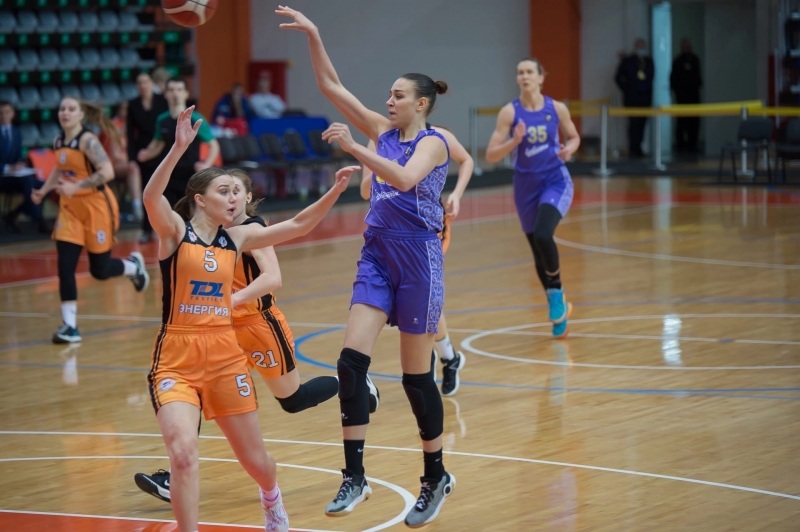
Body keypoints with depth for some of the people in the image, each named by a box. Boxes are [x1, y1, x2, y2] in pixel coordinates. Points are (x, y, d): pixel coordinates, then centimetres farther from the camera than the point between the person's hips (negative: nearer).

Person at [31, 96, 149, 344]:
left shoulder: (87, 140, -18)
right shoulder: (58, 142, 4)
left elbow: (107, 172, -27)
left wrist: (76, 186, -31)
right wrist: (43, 191, 9)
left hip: (96, 206, -6)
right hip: (70, 208, 6)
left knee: (99, 270, 5)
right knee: (65, 266, -7)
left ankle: (134, 265, 39)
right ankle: (69, 326, -2)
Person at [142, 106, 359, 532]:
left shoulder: (237, 237, 8)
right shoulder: (174, 229, -5)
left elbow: (297, 226, 9)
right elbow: (151, 197, -25)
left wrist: (336, 190, -2)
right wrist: (179, 148, -38)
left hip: (225, 357, 4)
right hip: (176, 359, -4)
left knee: (254, 460, 14)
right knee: (183, 454, -25)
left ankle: (271, 497, 50)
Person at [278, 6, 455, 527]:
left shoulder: (433, 142, -7)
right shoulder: (384, 131, 11)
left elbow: (406, 177, -27)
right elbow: (331, 86, 9)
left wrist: (353, 147, -30)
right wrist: (313, 36, -1)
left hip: (418, 258, -6)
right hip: (378, 254, 6)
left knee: (417, 376, 1)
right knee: (351, 361, -9)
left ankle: (436, 478, 18)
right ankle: (354, 478, -7)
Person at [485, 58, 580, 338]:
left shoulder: (557, 109, -5)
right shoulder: (510, 112, -9)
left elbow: (573, 137, 11)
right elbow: (491, 155, -11)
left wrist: (568, 149, -11)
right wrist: (514, 141, -28)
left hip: (556, 181, -2)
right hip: (526, 186, 2)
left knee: (543, 235, -26)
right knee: (538, 251, 9)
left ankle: (557, 292, -2)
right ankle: (558, 305, 30)